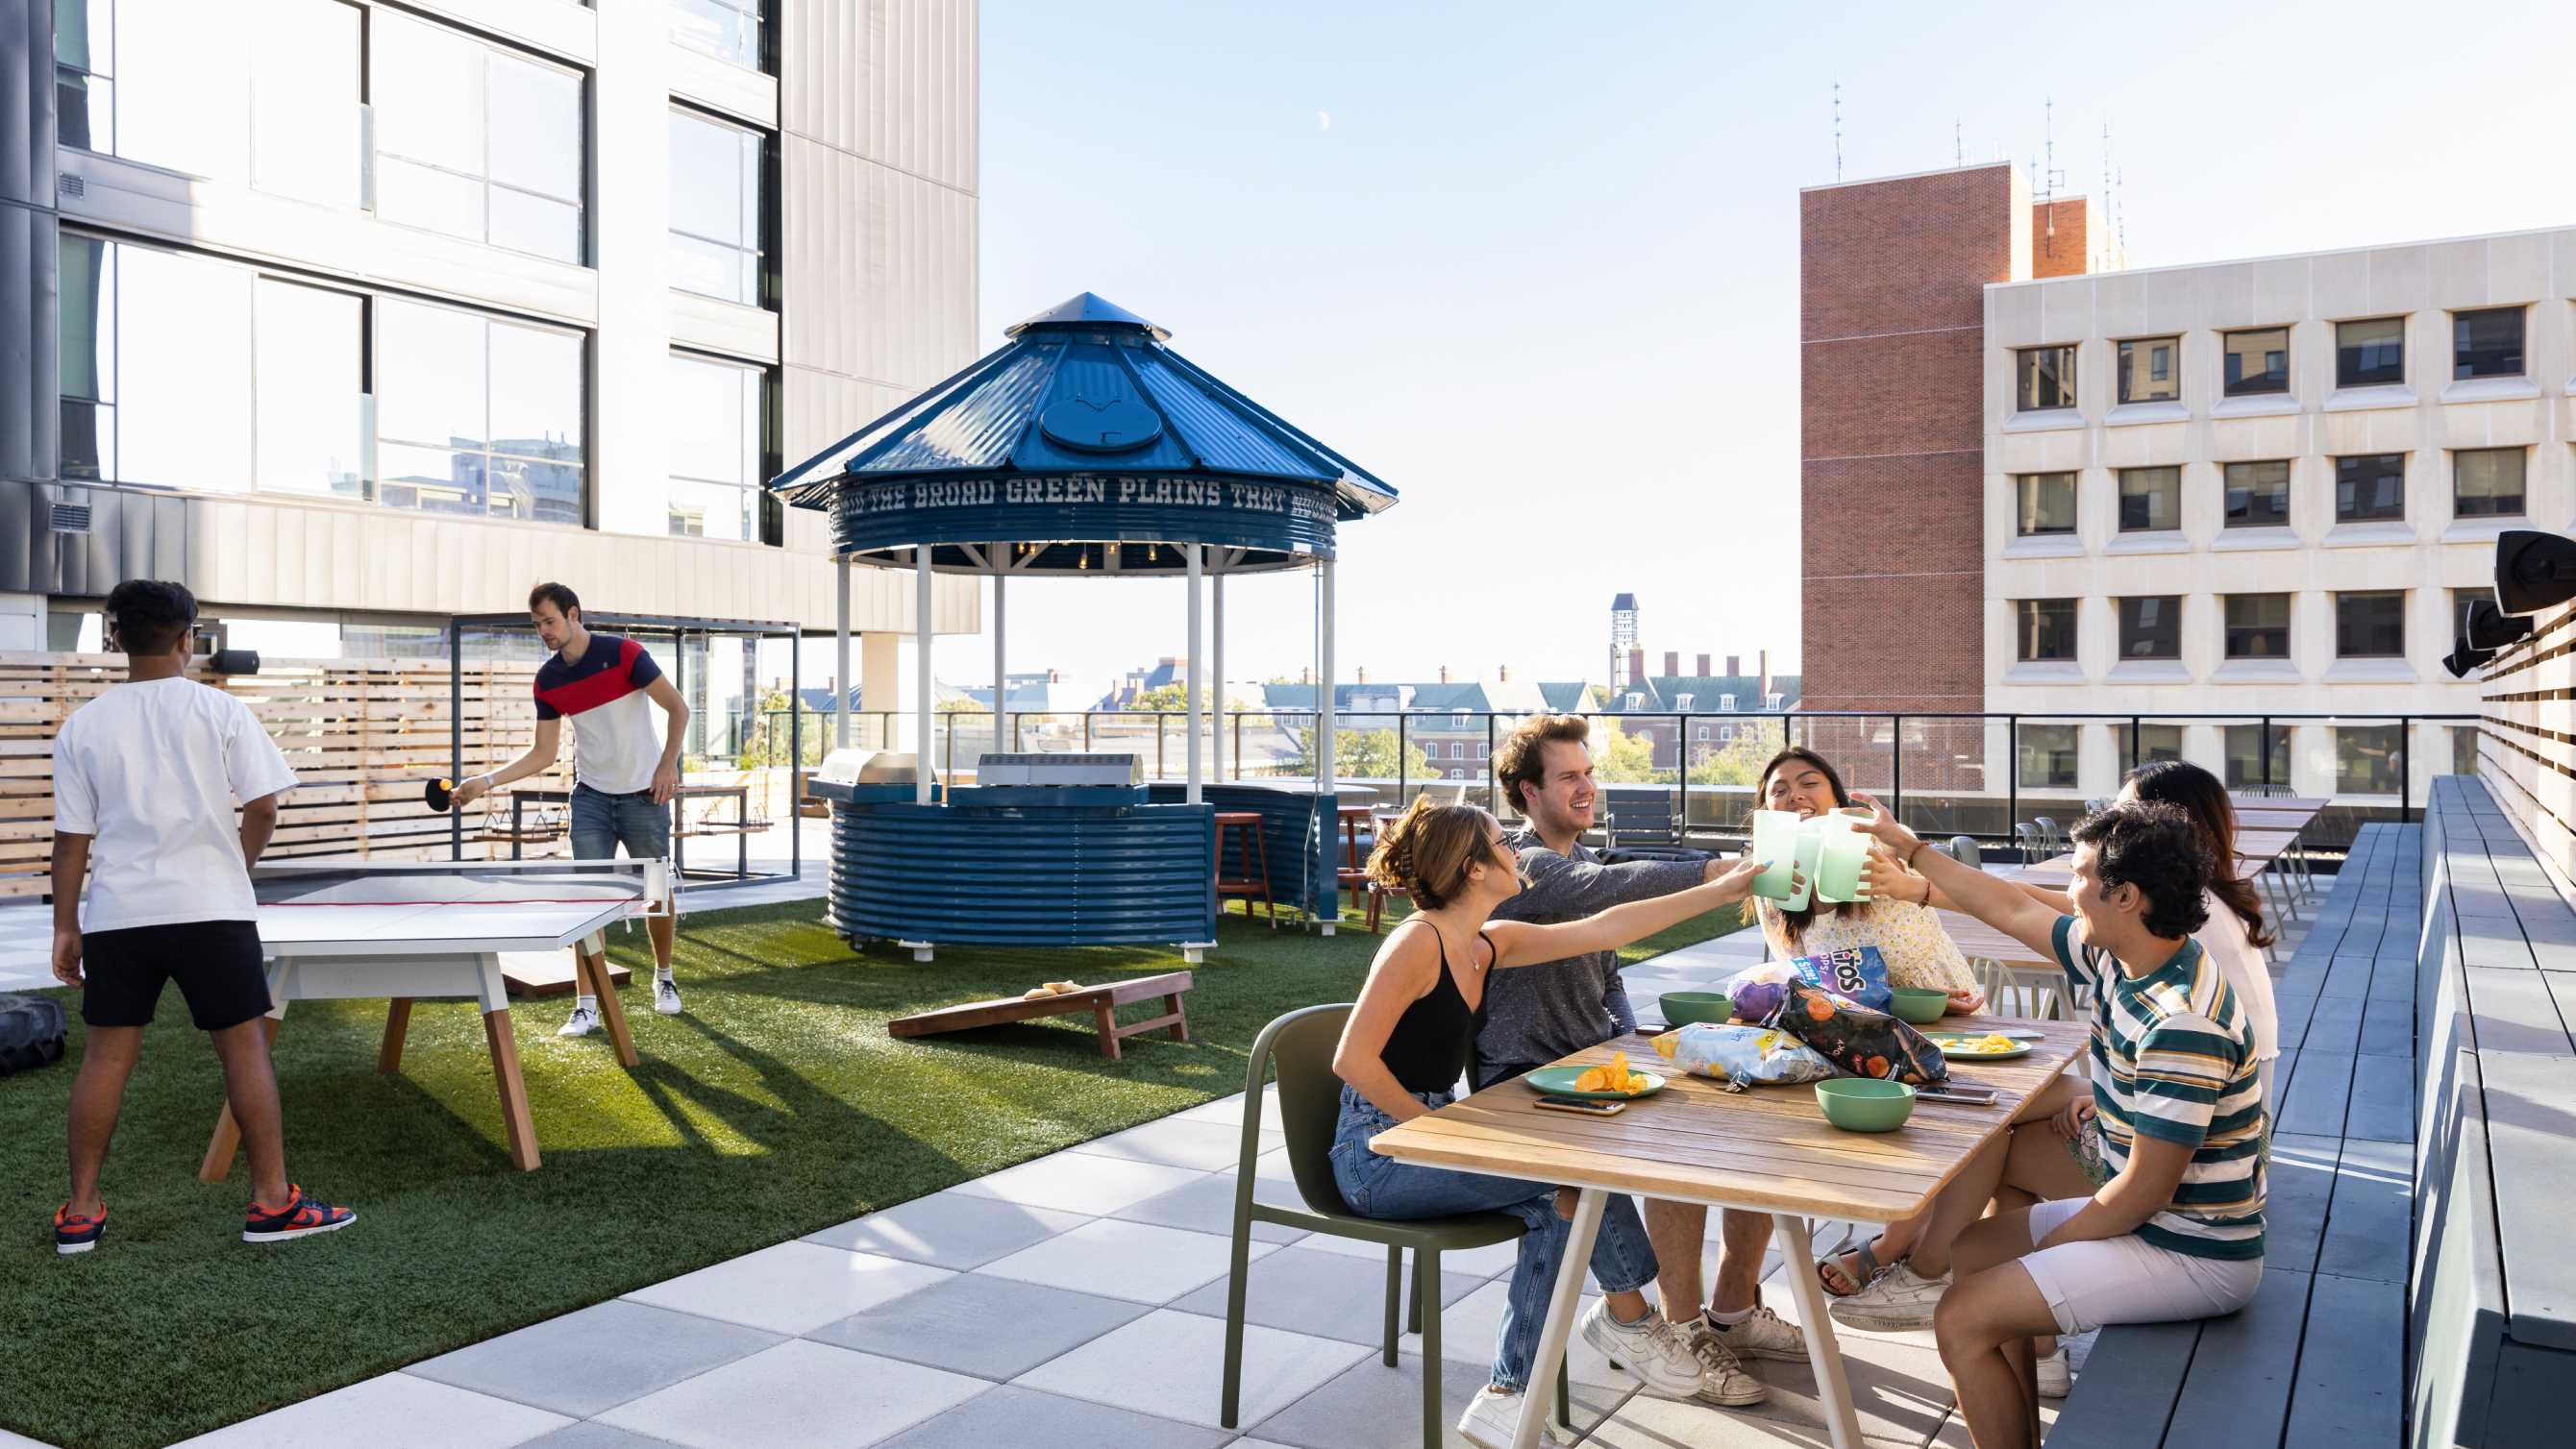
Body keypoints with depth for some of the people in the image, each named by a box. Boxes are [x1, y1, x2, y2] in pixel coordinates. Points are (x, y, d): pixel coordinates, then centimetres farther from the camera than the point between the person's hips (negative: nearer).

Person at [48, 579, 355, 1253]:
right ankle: (272, 1201, 5)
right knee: (244, 1045, 3)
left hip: (116, 914, 3)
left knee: (106, 1053, 10)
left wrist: (65, 927, 11)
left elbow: (72, 838, 4)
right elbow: (262, 806, -5)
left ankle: (80, 1212, 15)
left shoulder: (83, 725, 3)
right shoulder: (221, 711, -4)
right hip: (211, 907, -3)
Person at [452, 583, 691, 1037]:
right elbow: (543, 753, 3)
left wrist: (668, 764, -18)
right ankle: (587, 1006, -2)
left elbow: (677, 707, -9)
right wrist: (486, 782, -7)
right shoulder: (547, 680, -1)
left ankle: (664, 978, 31)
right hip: (591, 797, 3)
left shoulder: (623, 654, -14)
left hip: (644, 795, -3)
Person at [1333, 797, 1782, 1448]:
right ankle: (1628, 1314, 5)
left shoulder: (1488, 943, 6)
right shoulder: (1418, 941, -19)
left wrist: (1720, 890, 10)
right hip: (1377, 1157, -9)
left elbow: (1601, 929, 9)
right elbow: (1353, 1060, -23)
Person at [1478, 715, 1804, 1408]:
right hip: (1527, 1080, -9)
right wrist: (1712, 873, -44)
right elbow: (1601, 888, -34)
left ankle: (1734, 1310, 10)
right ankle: (1684, 1333, -15)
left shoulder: (1581, 859, 18)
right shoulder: (1520, 864, -12)